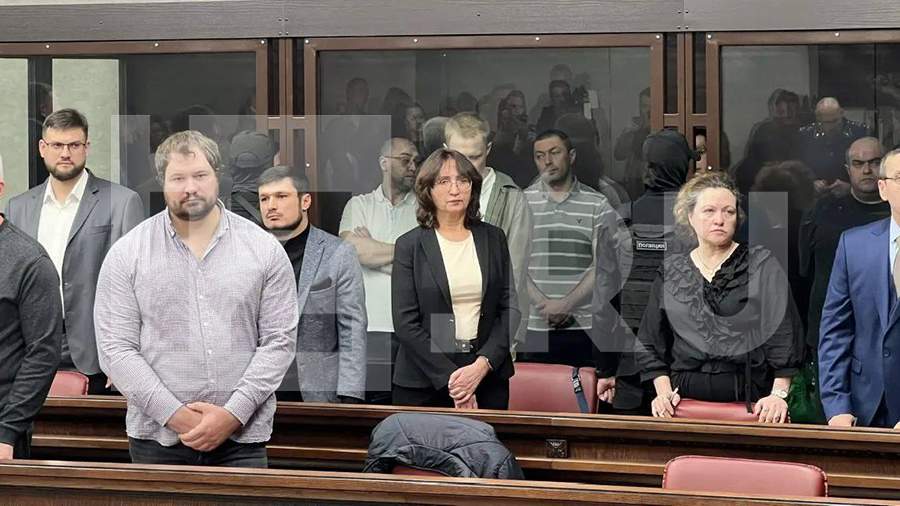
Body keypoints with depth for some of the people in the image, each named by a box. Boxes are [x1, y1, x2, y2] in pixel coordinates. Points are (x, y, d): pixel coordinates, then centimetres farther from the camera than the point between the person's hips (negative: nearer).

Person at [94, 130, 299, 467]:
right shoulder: (126, 255, 3)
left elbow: (279, 341, 1)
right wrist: (175, 414, -12)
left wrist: (233, 414, -10)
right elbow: (116, 348, -3)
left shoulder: (264, 250, 4)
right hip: (157, 440, 0)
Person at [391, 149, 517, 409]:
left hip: (488, 376, 2)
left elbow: (510, 308, 4)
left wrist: (483, 364, -11)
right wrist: (449, 377, -14)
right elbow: (405, 322, -6)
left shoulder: (493, 239, 7)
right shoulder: (410, 245, -1)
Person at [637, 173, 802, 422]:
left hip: (752, 401, -2)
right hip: (687, 399, 2)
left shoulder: (763, 266, 4)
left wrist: (779, 394, -12)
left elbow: (784, 336, -2)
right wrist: (664, 391, 0)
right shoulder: (670, 272, 12)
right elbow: (651, 343, 13)